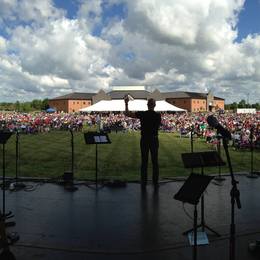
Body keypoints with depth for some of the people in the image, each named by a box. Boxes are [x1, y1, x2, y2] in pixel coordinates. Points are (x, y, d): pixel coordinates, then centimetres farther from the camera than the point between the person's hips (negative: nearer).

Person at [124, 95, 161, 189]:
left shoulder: (142, 114, -9)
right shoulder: (158, 115, -5)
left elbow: (127, 114, -5)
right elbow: (158, 125, 9)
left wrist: (126, 104, 4)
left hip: (144, 139, 0)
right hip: (154, 139, 1)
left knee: (144, 162, 6)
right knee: (155, 162, 9)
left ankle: (143, 183, 10)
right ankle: (155, 182, 13)